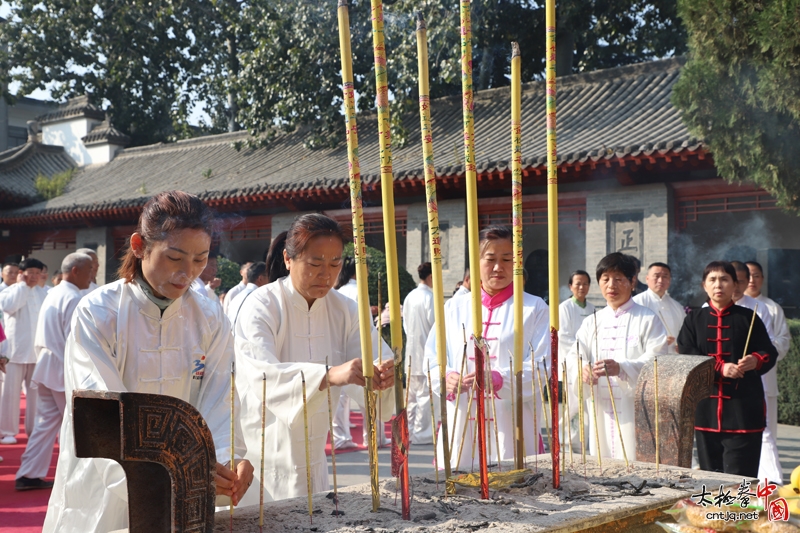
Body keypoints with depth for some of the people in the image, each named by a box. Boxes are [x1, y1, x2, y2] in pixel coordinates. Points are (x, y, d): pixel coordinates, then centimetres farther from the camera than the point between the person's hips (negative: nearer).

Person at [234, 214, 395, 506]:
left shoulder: (345, 311, 2)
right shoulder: (262, 306, -16)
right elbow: (261, 373, -33)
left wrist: (385, 377, -33)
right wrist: (329, 375, -47)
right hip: (258, 457, -5)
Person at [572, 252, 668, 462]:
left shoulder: (648, 319, 1)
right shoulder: (592, 322, 14)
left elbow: (657, 362, -11)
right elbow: (575, 357, 4)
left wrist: (622, 368, -28)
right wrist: (583, 370, -20)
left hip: (635, 412, -4)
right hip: (602, 412, 4)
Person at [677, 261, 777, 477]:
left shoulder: (748, 318, 6)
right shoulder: (694, 320, 10)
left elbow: (770, 353, 3)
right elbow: (686, 358, -2)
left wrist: (756, 360, -20)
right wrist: (720, 368, -17)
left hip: (743, 410, -2)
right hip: (706, 409, 2)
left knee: (740, 476, -7)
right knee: (710, 475, 8)